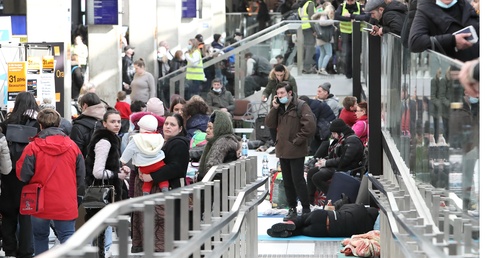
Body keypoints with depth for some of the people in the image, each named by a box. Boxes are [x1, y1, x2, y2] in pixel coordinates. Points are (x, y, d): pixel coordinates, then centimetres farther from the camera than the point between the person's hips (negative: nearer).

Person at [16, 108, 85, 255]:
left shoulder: (33, 147, -11)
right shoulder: (72, 146, -2)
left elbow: (23, 174, -8)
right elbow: (81, 175, 5)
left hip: (40, 203, -1)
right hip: (66, 203, 1)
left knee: (40, 236, 17)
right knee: (67, 235, 1)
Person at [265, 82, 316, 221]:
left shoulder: (301, 106, -10)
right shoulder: (279, 108, 13)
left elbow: (310, 126, -17)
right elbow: (269, 124, 8)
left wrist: (297, 140, -15)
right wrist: (274, 108, -4)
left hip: (296, 151, -7)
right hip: (282, 150, 7)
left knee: (298, 180, -6)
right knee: (287, 182, 12)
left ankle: (306, 209, 2)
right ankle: (292, 209, 20)